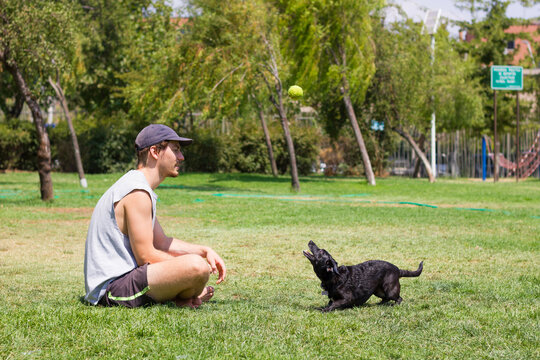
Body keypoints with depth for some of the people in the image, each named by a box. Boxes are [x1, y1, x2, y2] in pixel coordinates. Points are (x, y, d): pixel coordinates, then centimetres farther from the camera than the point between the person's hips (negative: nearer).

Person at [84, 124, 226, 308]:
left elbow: (162, 242, 23)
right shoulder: (137, 193, -17)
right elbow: (146, 256, -19)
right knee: (197, 266, -28)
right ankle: (184, 300, 0)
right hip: (113, 287, -11)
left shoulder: (139, 187, 17)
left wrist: (205, 251, 12)